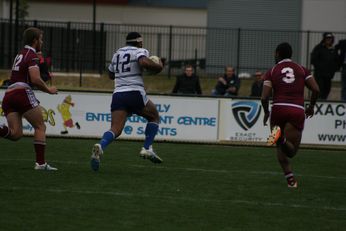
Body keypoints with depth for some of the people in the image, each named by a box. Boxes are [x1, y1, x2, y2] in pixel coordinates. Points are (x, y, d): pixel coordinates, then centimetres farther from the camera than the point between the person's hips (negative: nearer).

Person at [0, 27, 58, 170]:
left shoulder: (20, 55, 25)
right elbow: (35, 79, -14)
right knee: (40, 127, 4)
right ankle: (40, 163, -2)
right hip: (23, 93, -7)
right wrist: (48, 90, 2)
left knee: (16, 134, 0)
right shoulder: (32, 55, -3)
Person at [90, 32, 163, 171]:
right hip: (135, 93, -4)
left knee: (115, 129, -7)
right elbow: (144, 62, -20)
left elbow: (111, 74, 34)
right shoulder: (140, 51, 3)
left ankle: (100, 146, -37)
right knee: (154, 117, 20)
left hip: (118, 94, 4)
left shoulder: (117, 54, 22)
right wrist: (158, 66, -3)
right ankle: (147, 148, 8)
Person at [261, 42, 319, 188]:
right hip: (297, 111, 0)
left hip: (278, 110, 0)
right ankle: (282, 139, -33)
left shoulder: (272, 72, 9)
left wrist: (266, 112, 16)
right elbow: (316, 89, 2)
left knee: (280, 149, 14)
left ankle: (290, 178, -6)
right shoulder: (302, 70, 14)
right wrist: (311, 106, 17)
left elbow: (264, 97, -1)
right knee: (291, 151, 1)